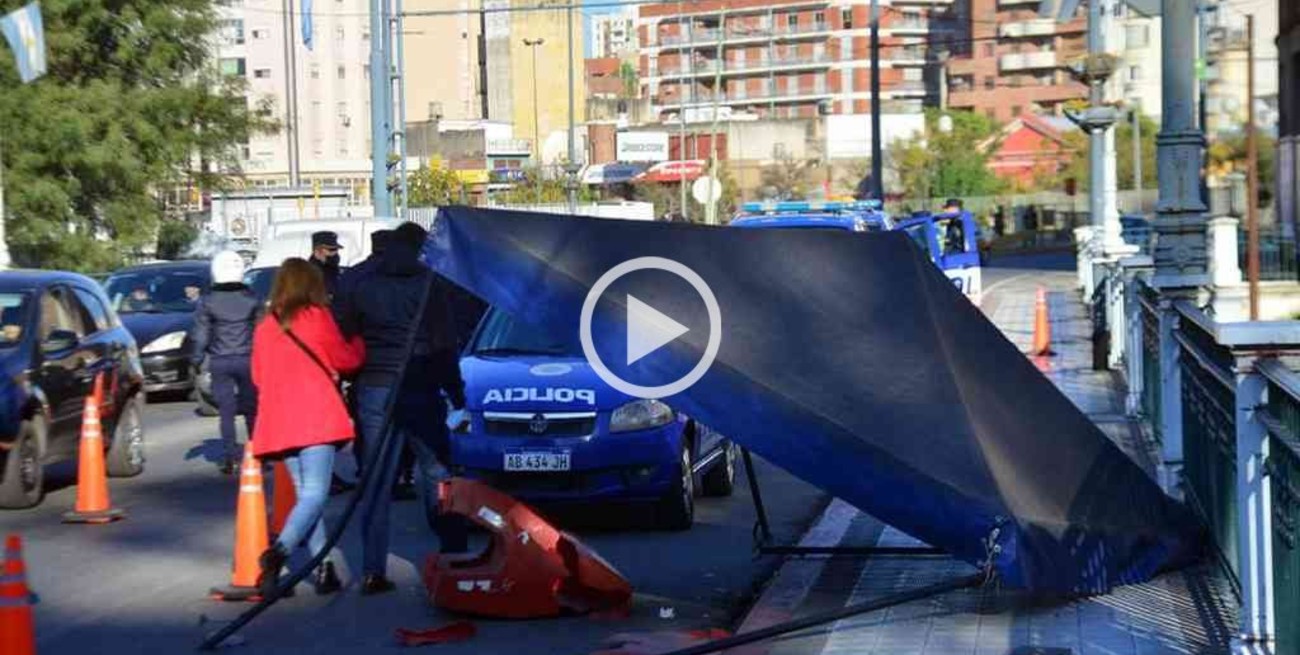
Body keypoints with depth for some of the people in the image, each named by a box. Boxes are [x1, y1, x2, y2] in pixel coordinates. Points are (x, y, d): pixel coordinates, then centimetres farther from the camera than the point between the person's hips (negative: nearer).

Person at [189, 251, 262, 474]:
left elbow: (200, 335, -2)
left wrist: (197, 360, 6)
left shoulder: (207, 302, -3)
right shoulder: (251, 299, -1)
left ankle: (230, 457, -1)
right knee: (251, 409, 10)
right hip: (246, 359, 1)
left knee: (226, 411, 3)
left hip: (220, 362, -1)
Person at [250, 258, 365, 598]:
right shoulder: (316, 317, -1)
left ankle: (323, 569, 7)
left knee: (305, 493, 11)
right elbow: (345, 359, 4)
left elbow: (258, 376, 19)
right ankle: (278, 552, -29)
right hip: (315, 418, -5)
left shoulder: (265, 327, 11)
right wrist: (359, 344, 25)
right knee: (315, 494, -9)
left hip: (279, 423, 6)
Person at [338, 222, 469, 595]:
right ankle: (454, 557, 8)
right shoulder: (430, 285, -3)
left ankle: (373, 571, 0)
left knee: (377, 481, 3)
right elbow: (444, 345, -4)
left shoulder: (365, 288, 8)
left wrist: (352, 388, 14)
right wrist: (455, 392, 3)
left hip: (373, 391, 3)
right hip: (418, 392, -3)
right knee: (436, 475, 7)